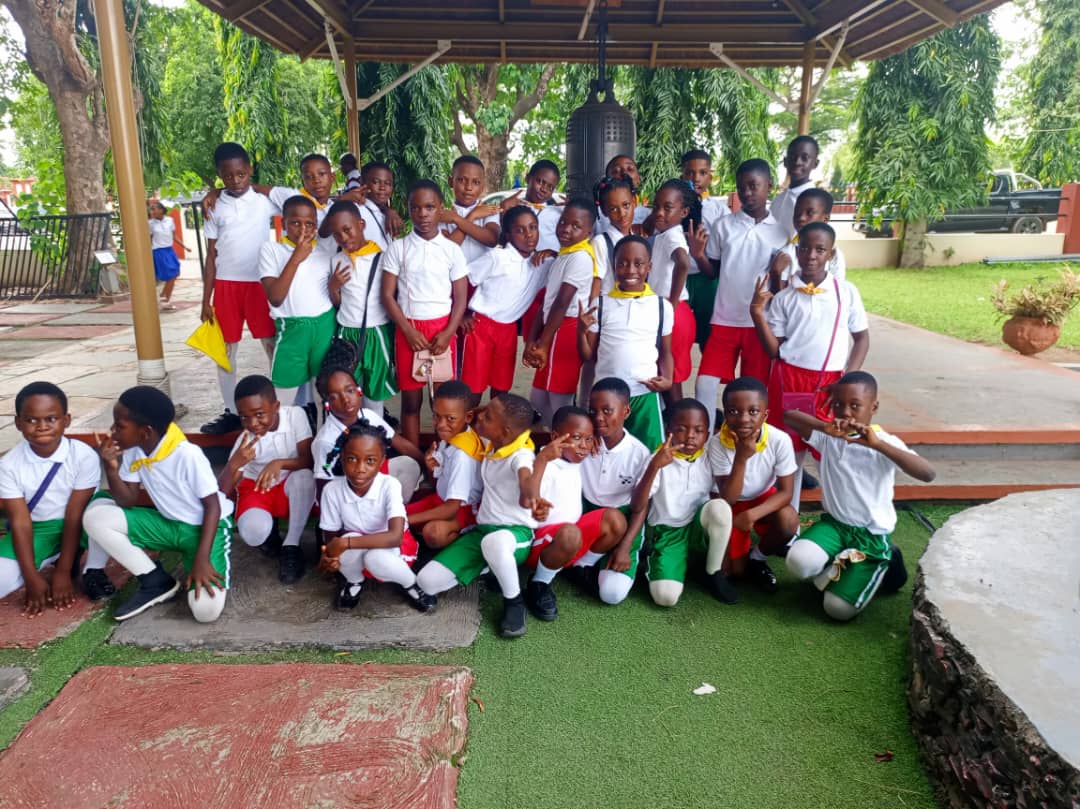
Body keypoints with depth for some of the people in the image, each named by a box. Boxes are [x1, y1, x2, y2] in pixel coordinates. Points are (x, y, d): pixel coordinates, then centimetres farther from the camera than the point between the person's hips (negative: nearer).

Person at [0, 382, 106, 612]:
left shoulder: (84, 456, -21)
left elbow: (74, 516, -19)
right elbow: (20, 522, -14)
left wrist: (63, 572, -19)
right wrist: (32, 578, -19)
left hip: (77, 525, -2)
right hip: (37, 531, 2)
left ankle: (93, 571, -8)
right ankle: (62, 556, 7)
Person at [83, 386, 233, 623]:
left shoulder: (187, 455, -26)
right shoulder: (133, 451, -5)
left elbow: (213, 506, -20)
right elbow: (128, 502, -3)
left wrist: (201, 559, -26)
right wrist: (111, 468, -19)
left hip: (206, 526, -7)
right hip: (169, 523, 7)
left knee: (206, 609, -29)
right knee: (95, 516, -12)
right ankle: (156, 582, -3)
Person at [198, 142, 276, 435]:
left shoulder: (264, 200, 0)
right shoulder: (215, 208, 5)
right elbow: (211, 256, 7)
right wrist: (206, 300, 4)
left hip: (260, 283, -2)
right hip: (225, 286, 2)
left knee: (274, 346, 1)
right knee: (224, 351, 7)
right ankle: (231, 412, 19)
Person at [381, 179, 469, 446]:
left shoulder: (452, 250, 1)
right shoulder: (397, 248, 0)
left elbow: (460, 297, 1)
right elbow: (387, 296, -1)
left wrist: (447, 334, -11)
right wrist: (409, 331, -10)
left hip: (443, 329, 0)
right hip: (408, 329, 0)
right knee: (411, 399, 5)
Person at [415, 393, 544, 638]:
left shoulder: (521, 455, -20)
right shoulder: (491, 444, 3)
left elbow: (527, 477, -45)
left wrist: (531, 496, -68)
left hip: (516, 532, -7)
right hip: (481, 529, 7)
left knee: (494, 542, -46)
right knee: (427, 581, -9)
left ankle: (514, 601, -16)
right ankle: (491, 565, 11)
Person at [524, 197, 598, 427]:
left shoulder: (580, 256, -12)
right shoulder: (564, 255, 18)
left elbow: (562, 303, -17)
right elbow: (547, 301, 14)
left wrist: (543, 344, -14)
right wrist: (532, 341, 7)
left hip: (566, 332, -10)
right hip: (555, 331, 10)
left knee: (559, 402, -5)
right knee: (539, 399, 16)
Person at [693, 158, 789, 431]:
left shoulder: (781, 231, 1)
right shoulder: (723, 225, 2)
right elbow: (713, 272, 7)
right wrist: (698, 255, -12)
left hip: (762, 322, 0)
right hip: (724, 319, 1)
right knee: (705, 384, -6)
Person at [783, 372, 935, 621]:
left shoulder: (886, 442, -11)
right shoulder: (828, 437, -2)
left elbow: (928, 474, -26)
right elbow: (788, 416, -12)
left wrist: (877, 444, -35)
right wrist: (824, 427, -29)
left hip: (873, 535, -2)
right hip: (833, 523, 2)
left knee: (839, 609, -12)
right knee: (799, 562, -29)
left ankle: (881, 563, 16)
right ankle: (839, 568, 6)